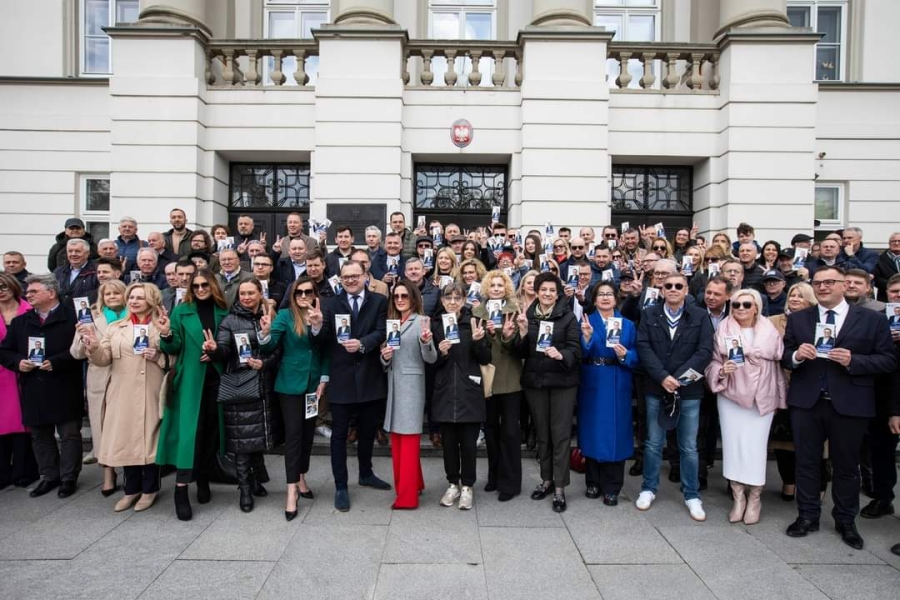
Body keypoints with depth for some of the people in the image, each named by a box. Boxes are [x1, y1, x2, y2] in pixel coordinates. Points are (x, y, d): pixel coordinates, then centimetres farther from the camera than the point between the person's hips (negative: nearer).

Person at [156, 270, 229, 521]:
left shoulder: (223, 312, 6)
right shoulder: (181, 311, 3)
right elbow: (174, 348, -1)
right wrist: (167, 335, -20)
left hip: (216, 378, 2)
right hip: (190, 380, -2)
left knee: (211, 429, 9)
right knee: (189, 428, -8)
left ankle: (203, 480, 24)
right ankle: (181, 488, -3)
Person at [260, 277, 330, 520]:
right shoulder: (285, 315, -7)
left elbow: (326, 352, 6)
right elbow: (269, 347, -16)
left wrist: (323, 380, 0)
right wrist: (266, 332, -37)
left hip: (313, 384, 4)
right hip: (290, 384, -3)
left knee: (308, 432, 12)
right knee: (293, 434, -4)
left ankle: (301, 479, 28)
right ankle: (292, 490, 1)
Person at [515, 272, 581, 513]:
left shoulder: (568, 316, -4)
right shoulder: (528, 315, 6)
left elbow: (576, 349, -8)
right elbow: (521, 353, 4)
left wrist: (561, 355, -28)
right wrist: (523, 332, -13)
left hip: (562, 381, -3)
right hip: (535, 381, 3)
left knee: (560, 433, -1)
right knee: (542, 433, 13)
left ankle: (559, 488, 8)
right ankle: (546, 479, 27)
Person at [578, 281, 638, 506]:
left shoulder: (627, 325, 6)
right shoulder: (586, 321, 2)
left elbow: (636, 357, 2)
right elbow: (580, 355, -7)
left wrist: (625, 355, -18)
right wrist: (586, 338, -24)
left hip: (617, 387, 1)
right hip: (592, 386, 0)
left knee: (615, 432, 3)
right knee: (593, 431, 6)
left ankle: (611, 487, 14)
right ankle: (593, 482, 21)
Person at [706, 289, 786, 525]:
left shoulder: (770, 331, 1)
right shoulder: (723, 330, 0)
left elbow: (779, 364, 4)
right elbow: (713, 362, 3)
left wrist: (780, 397, 2)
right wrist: (722, 371, -18)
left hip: (762, 397, 0)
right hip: (731, 395, 0)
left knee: (756, 447, 0)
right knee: (733, 444, 2)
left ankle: (754, 498, 15)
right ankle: (738, 497, 13)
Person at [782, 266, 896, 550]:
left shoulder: (872, 320, 0)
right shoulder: (797, 319, 6)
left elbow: (888, 359, -3)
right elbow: (784, 356, 6)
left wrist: (853, 361, -18)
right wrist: (796, 355, -16)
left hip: (849, 404, -1)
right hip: (806, 402, 2)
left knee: (846, 465, 11)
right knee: (806, 461, 10)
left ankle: (845, 522, 28)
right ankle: (808, 517, 24)